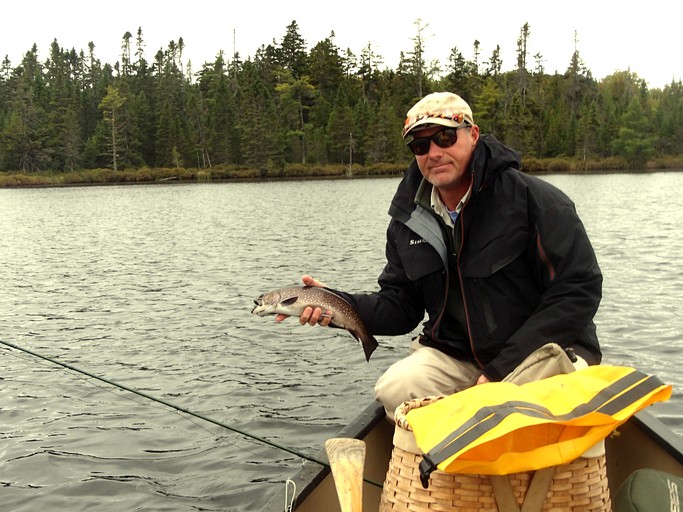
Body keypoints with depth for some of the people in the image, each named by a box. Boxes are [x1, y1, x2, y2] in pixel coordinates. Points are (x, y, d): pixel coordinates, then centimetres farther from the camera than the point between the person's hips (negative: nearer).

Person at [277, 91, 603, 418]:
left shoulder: (534, 199, -11)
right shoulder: (407, 222, 5)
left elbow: (579, 290, -14)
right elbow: (401, 307, 9)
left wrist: (503, 368, -18)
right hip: (455, 355, 4)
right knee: (393, 390, -23)